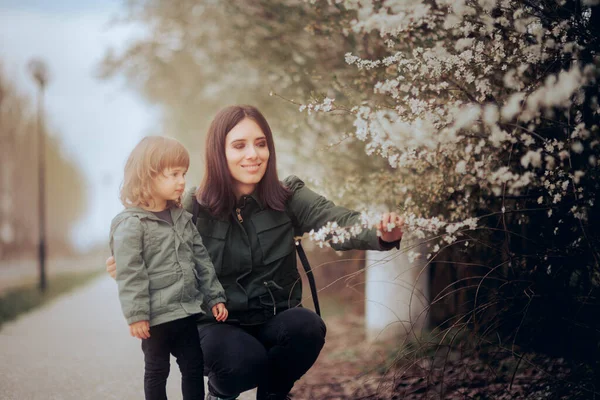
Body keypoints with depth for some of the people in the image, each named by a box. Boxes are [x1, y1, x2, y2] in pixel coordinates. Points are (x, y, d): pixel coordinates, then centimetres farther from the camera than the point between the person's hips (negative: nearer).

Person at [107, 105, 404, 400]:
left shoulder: (288, 197, -5)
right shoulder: (195, 208, -7)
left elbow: (336, 221, -21)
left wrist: (382, 235, -43)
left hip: (277, 321, 2)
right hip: (218, 325, -2)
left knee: (307, 327, -30)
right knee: (243, 360, -33)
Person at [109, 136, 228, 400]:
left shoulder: (183, 219, 10)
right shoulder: (131, 224, -13)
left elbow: (202, 261, 14)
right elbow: (129, 274, -16)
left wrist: (214, 297, 10)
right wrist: (136, 315, -19)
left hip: (188, 311, 7)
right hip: (157, 317, -6)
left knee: (194, 367, 12)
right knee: (157, 371, 7)